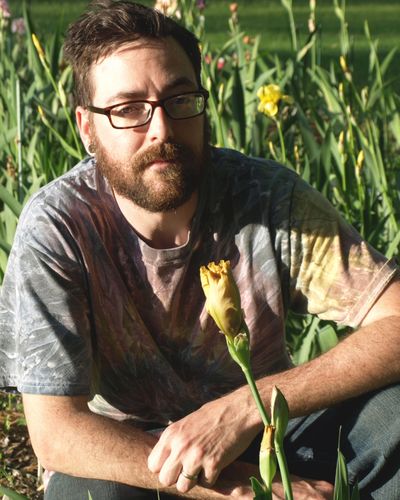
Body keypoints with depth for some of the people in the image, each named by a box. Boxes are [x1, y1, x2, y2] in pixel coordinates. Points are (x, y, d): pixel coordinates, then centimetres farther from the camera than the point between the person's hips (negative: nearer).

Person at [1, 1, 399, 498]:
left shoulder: (269, 196, -15)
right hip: (125, 458, -1)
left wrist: (245, 408, -31)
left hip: (266, 439, 1)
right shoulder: (57, 228, -19)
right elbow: (55, 431, -21)